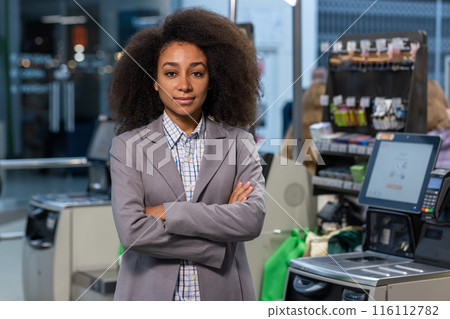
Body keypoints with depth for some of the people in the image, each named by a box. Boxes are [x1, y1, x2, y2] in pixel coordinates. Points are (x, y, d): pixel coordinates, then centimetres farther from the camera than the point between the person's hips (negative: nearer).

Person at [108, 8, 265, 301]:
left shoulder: (239, 143, 0)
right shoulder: (128, 146, -4)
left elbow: (253, 218, -14)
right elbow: (132, 232, -16)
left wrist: (166, 212, -16)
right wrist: (217, 244, -16)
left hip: (221, 295, 1)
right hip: (152, 294, -1)